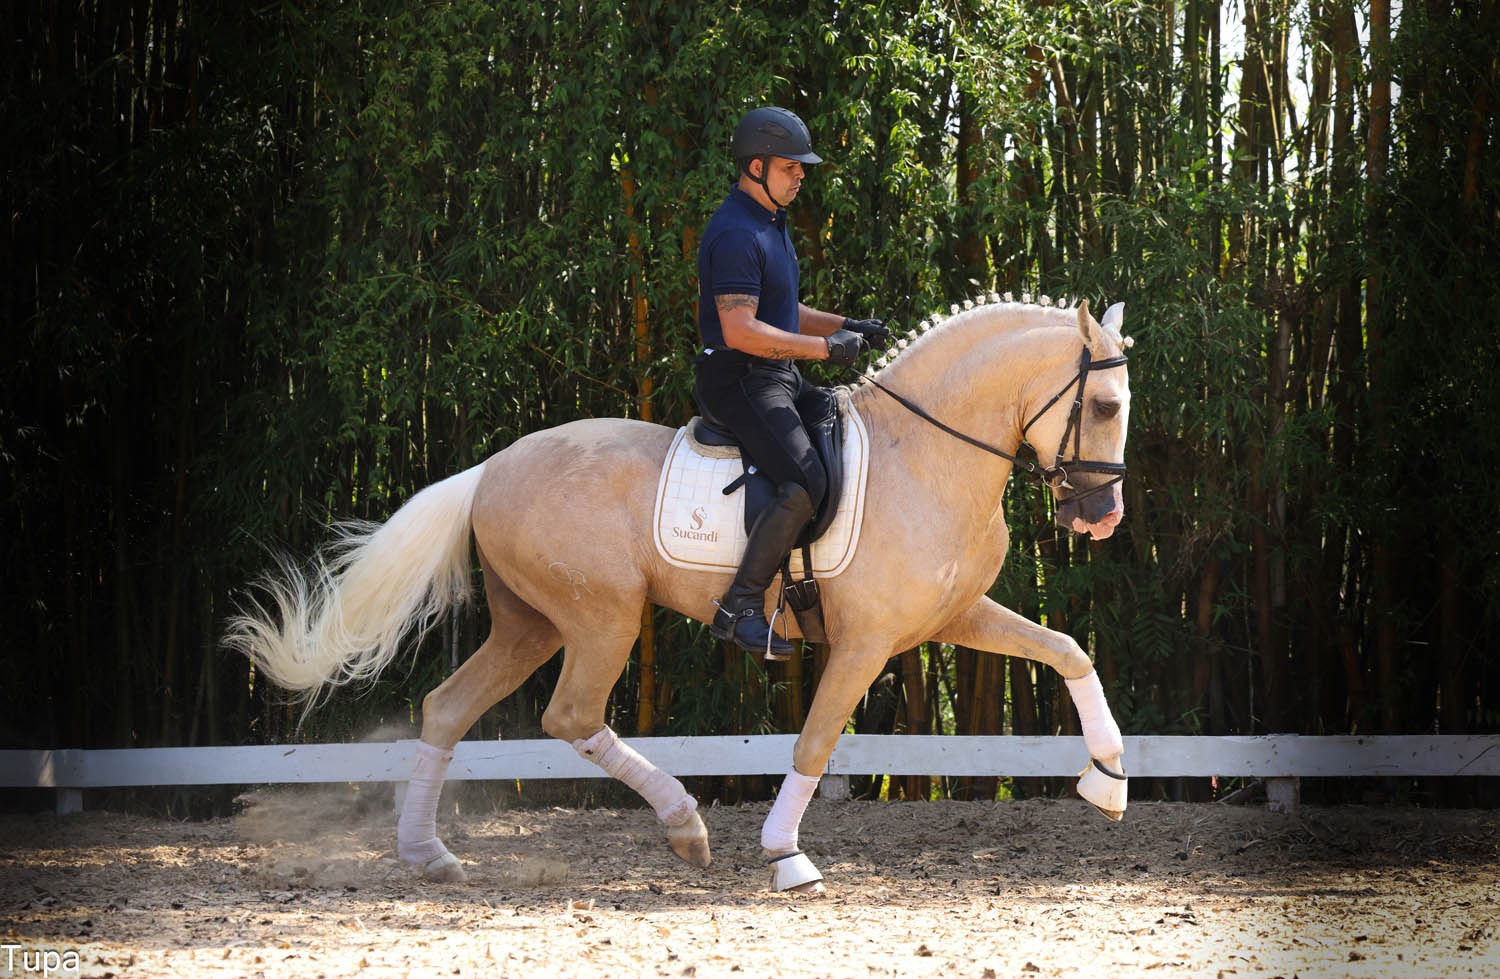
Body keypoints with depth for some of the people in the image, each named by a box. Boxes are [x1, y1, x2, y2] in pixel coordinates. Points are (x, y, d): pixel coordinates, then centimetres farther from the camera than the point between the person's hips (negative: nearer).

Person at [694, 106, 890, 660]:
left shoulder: (770, 224, 18)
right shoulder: (736, 234, -17)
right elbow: (741, 330, -25)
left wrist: (844, 326, 14)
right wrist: (823, 346, -21)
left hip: (777, 380, 11)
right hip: (737, 381, -11)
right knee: (806, 482, -26)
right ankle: (741, 607, -24)